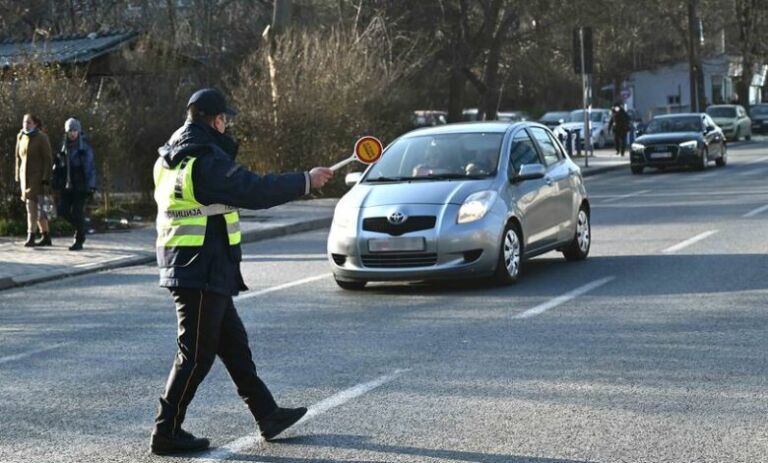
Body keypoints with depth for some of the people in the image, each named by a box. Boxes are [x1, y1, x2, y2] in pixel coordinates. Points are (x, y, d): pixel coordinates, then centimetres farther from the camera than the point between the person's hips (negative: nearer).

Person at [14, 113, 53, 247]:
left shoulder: (42, 138, -10)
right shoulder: (21, 137, 8)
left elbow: (47, 159, -12)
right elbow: (19, 158, 14)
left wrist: (46, 179, -18)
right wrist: (18, 177, 11)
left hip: (38, 176, -6)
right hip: (25, 176, 6)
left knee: (32, 205, -17)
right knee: (37, 207, 10)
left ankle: (30, 237, -18)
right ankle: (46, 237, 17)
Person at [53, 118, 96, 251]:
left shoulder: (85, 147, -7)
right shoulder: (63, 147, 8)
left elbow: (89, 168, -10)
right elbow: (57, 166, 10)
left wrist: (90, 187, -15)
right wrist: (56, 184, 6)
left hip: (80, 186, -5)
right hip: (66, 185, 5)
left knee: (77, 212, -6)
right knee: (63, 211, 0)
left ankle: (79, 241, 5)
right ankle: (80, 227, 25)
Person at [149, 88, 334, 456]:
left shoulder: (169, 159, 11)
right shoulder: (207, 160, -19)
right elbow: (255, 191, -19)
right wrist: (306, 181, -9)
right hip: (202, 272, -10)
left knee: (233, 343, 16)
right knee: (196, 354, -2)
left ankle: (267, 414, 24)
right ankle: (166, 433, 4)